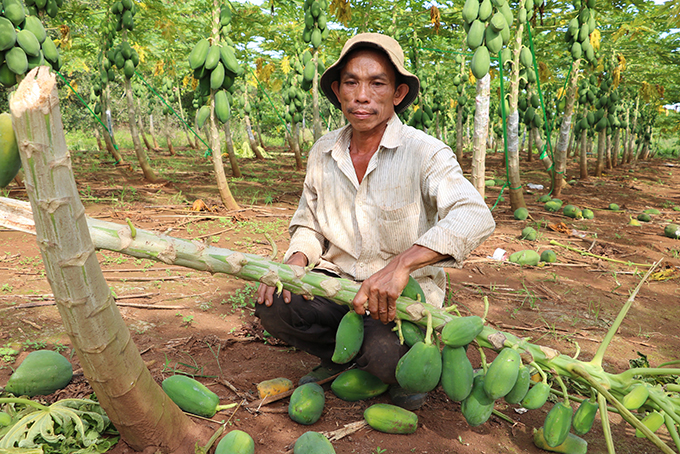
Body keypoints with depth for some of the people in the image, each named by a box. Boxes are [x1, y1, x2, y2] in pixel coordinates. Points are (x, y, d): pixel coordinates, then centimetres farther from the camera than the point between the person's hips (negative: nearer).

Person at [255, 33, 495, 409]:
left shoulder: (425, 152, -13)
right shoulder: (323, 152, 3)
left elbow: (475, 216, -29)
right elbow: (309, 225, 14)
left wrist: (400, 265, -43)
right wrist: (295, 260, -10)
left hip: (404, 292, -4)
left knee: (386, 356, -31)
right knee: (271, 305, -21)